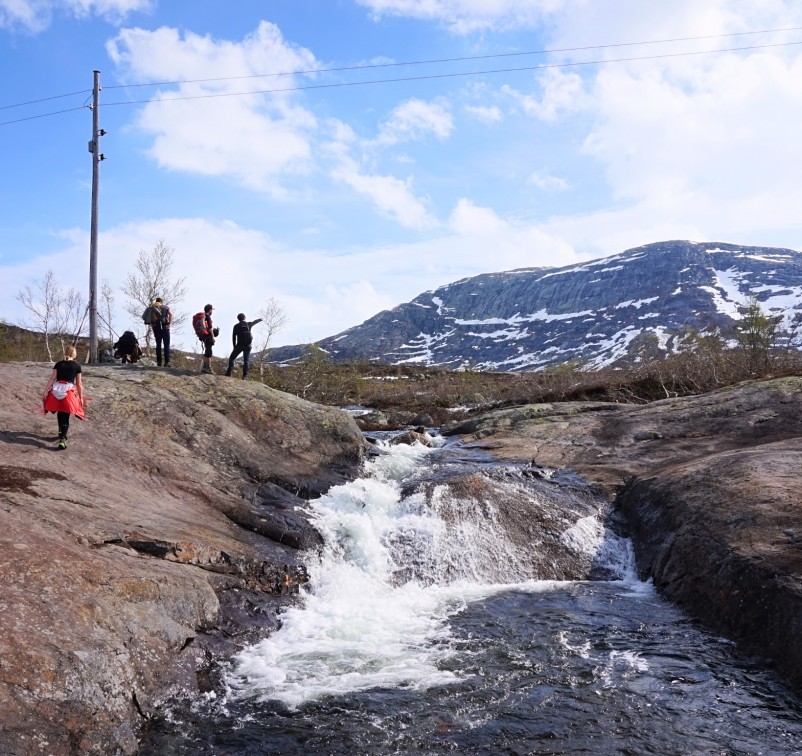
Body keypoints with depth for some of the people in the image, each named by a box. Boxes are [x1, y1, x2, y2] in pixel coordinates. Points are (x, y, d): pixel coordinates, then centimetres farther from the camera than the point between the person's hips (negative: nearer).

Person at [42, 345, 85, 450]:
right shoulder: (77, 366, 2)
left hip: (56, 390, 2)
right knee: (65, 416, -1)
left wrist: (46, 391, 0)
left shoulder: (58, 364, 6)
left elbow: (52, 378, -1)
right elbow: (79, 384, 3)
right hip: (69, 391, -2)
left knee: (60, 413, 22)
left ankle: (62, 432, 37)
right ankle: (62, 439, -14)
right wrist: (81, 397, 10)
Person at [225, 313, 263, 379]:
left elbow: (233, 337, 1)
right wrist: (259, 319, 52)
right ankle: (245, 375, -5)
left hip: (239, 345, -2)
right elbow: (254, 322, 31)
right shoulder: (248, 324, 8)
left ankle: (229, 372, -2)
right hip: (247, 346, 2)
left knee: (231, 358, 9)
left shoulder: (236, 326, 1)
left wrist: (234, 346, 9)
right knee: (246, 360, 6)